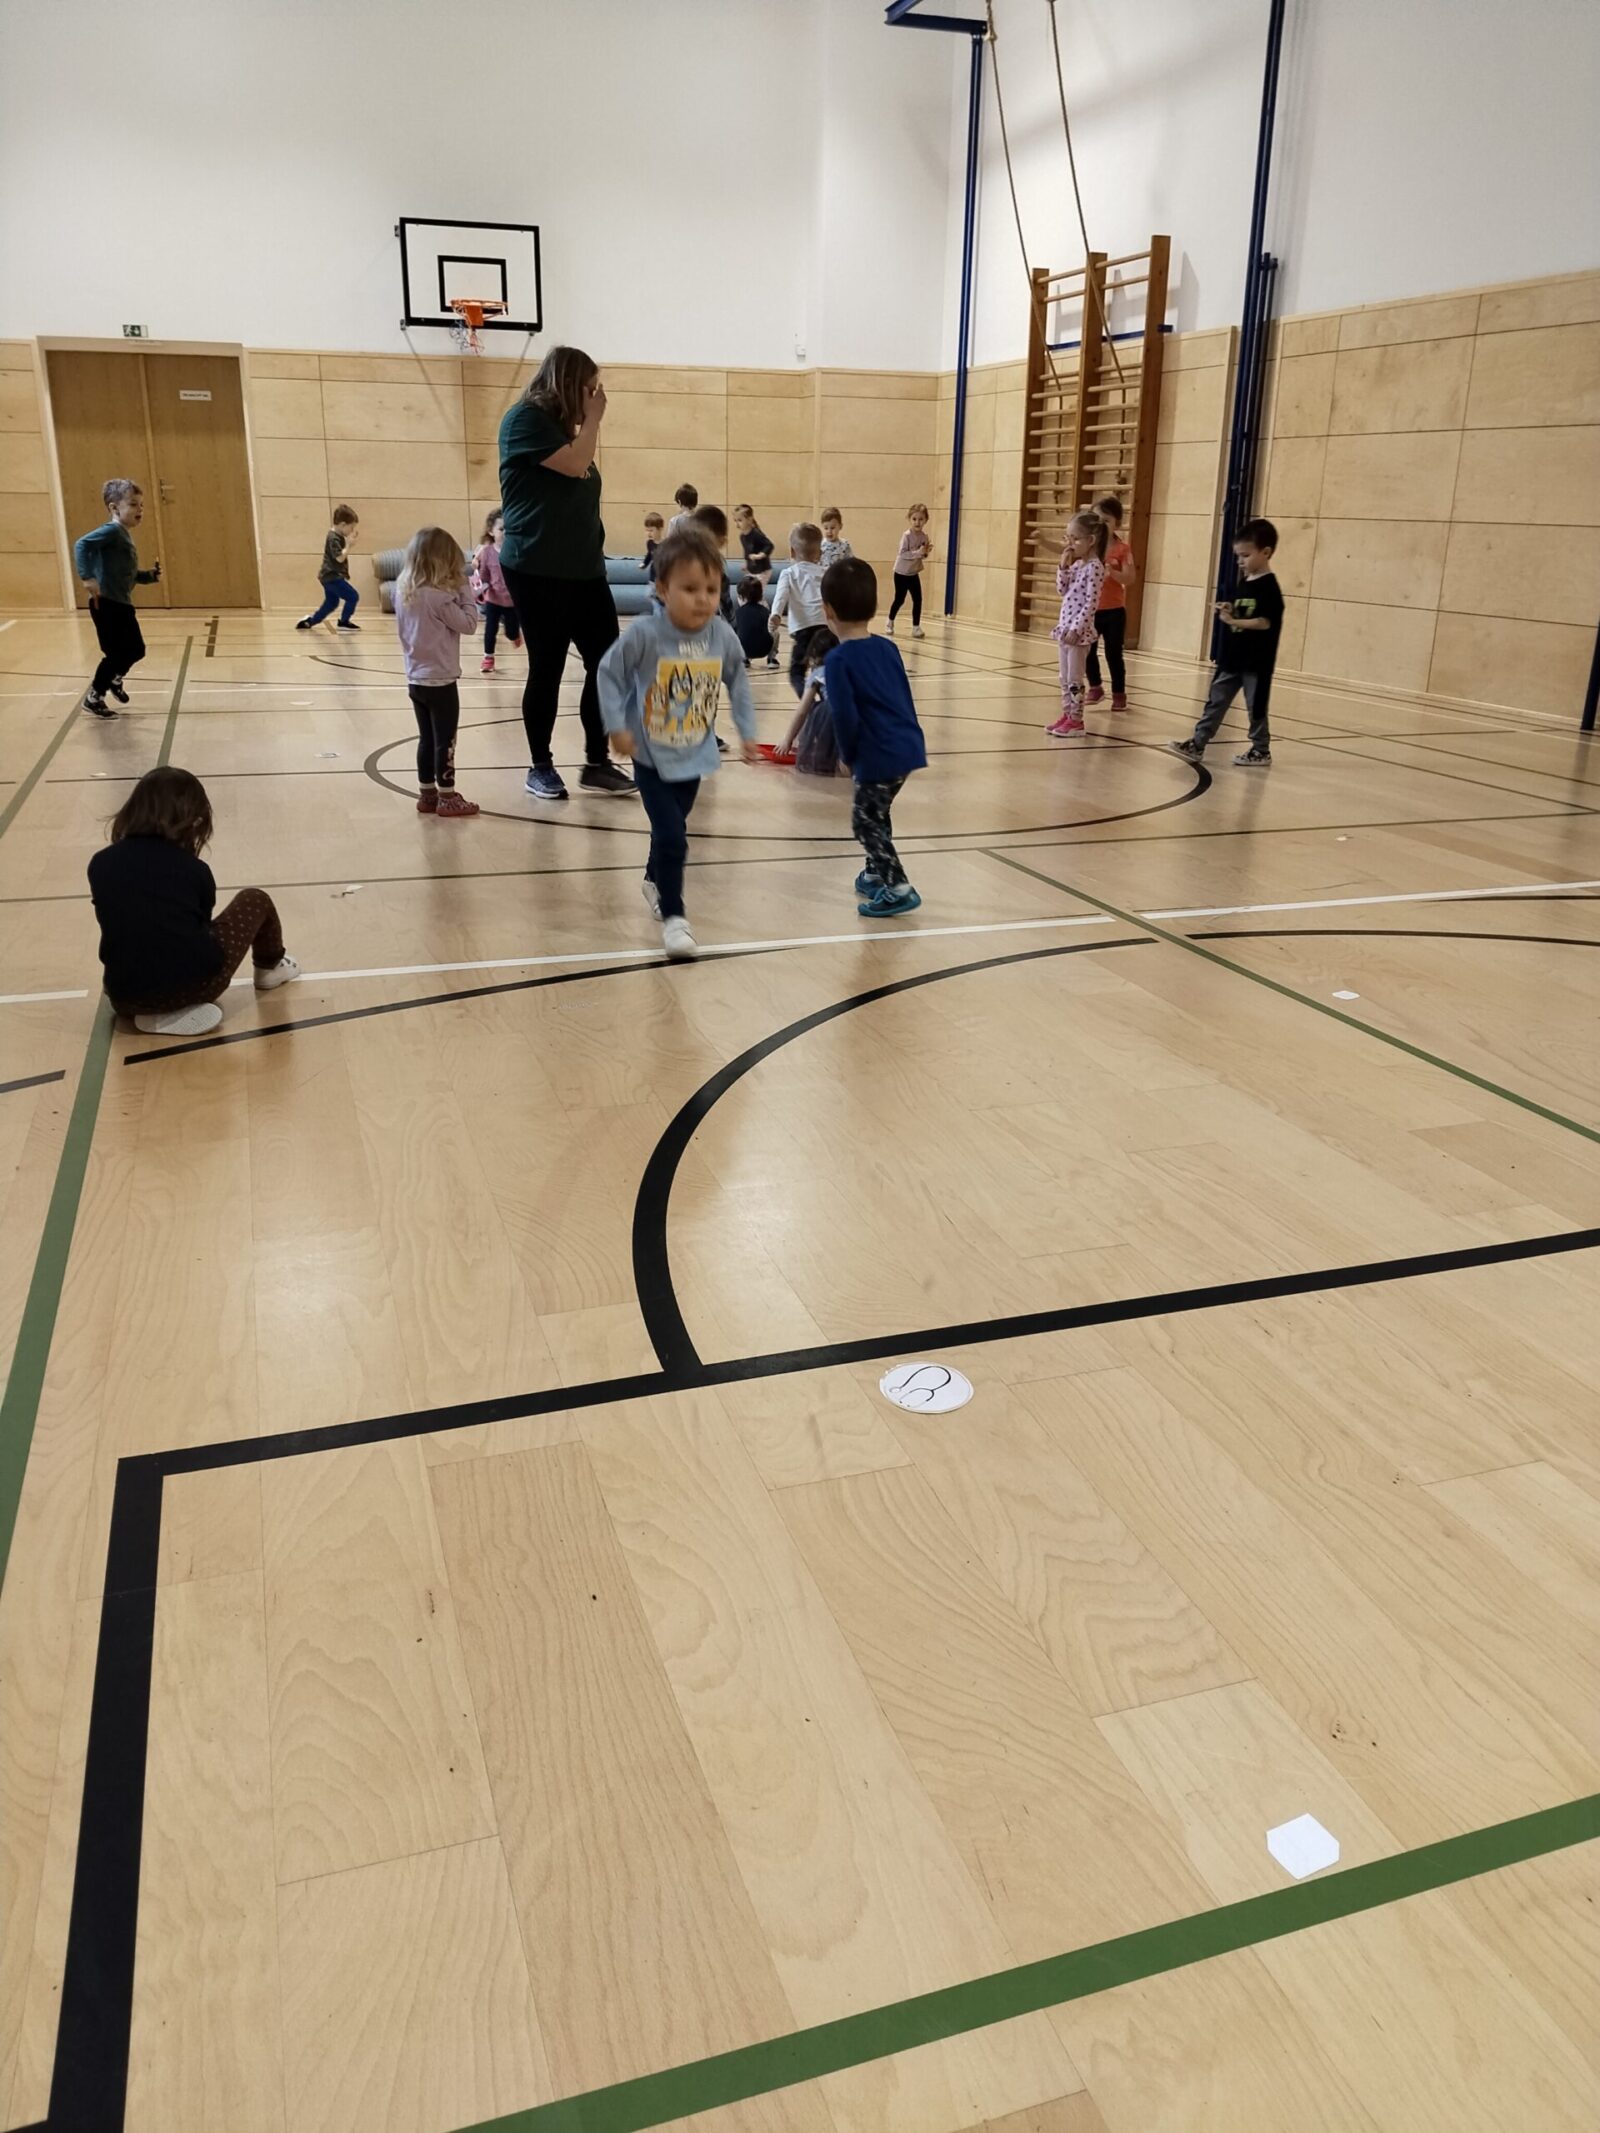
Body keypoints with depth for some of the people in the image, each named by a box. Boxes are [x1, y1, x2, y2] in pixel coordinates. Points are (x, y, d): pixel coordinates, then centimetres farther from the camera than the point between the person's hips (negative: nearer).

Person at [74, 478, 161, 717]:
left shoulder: (125, 535, 16)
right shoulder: (112, 531, -14)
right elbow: (81, 545, -26)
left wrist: (149, 576, 8)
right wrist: (87, 577, -33)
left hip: (123, 605, 10)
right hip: (106, 604, -10)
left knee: (136, 650, 18)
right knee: (115, 654, -4)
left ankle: (115, 678, 44)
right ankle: (93, 697, 11)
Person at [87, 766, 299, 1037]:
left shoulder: (100, 864, 6)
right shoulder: (194, 869, 1)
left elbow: (115, 928, 18)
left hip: (126, 999, 3)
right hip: (195, 982, -2)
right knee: (255, 900, 22)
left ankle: (157, 1014, 19)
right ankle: (269, 968, 45)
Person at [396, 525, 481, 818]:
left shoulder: (403, 591, 4)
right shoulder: (440, 596, -19)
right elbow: (469, 625, -13)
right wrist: (465, 592, -5)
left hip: (415, 679, 7)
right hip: (440, 681, -7)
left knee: (427, 739, 15)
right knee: (445, 741, 1)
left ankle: (427, 794, 21)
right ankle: (447, 798, 5)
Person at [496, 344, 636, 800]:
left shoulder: (563, 424, 19)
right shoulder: (525, 418, -7)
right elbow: (575, 464, -17)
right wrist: (593, 418, -7)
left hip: (584, 569, 8)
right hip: (537, 571, -8)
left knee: (606, 663, 1)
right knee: (547, 667, -2)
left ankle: (597, 763, 9)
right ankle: (540, 766, 11)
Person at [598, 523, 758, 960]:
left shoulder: (723, 636, -10)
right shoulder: (645, 634, -21)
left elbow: (737, 682, 6)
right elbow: (609, 673, -10)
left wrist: (747, 731, 5)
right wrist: (616, 726, -14)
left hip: (694, 756, 4)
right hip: (651, 756, -4)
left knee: (672, 829, 21)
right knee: (672, 836, -12)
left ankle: (656, 883, 48)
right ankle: (673, 916, 0)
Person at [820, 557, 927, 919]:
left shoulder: (839, 660, -12)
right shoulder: (888, 648, 10)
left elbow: (845, 716, -16)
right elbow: (905, 699, 15)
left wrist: (848, 756, 0)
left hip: (879, 755, -8)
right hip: (907, 746, 8)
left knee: (866, 821, 4)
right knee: (874, 814, 24)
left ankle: (898, 888, -2)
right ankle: (876, 873, 38)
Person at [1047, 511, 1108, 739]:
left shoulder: (1094, 567, -15)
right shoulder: (1076, 564, 11)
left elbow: (1091, 603, -19)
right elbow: (1062, 590, 14)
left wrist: (1076, 628, -22)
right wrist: (1063, 566, 2)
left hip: (1079, 630, -9)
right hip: (1065, 627, 9)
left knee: (1074, 678, -3)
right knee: (1065, 677, 12)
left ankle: (1076, 720, 3)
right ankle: (1067, 715, 19)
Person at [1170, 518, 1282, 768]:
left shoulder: (1269, 586, -13)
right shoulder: (1243, 582, 11)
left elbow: (1265, 622, -20)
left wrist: (1233, 621, -20)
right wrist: (1229, 612, -1)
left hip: (1256, 662, -8)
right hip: (1232, 658, 8)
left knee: (1256, 707, 3)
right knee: (1215, 702, 5)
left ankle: (1261, 751, 14)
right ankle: (1196, 744, 5)